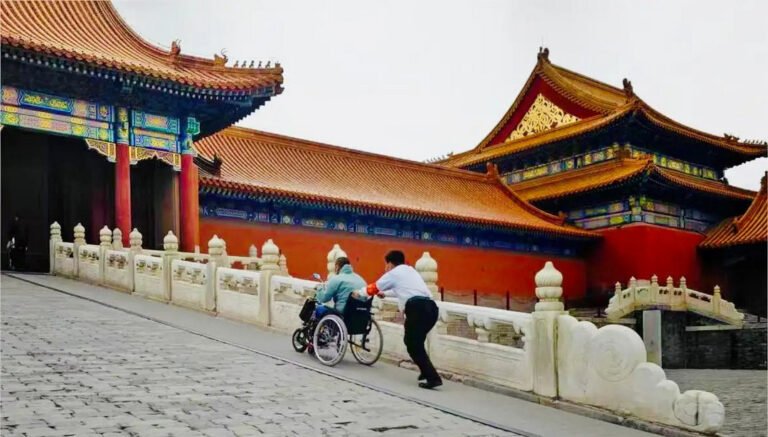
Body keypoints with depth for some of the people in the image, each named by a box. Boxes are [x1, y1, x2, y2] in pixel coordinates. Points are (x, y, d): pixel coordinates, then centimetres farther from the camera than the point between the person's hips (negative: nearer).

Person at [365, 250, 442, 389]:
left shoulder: (393, 273, 12)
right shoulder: (410, 270, 31)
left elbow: (374, 288, 26)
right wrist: (385, 293, 64)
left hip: (417, 308, -7)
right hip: (431, 307, 8)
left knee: (413, 345, -2)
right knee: (415, 341, 23)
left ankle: (433, 378, -10)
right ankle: (427, 371, 19)